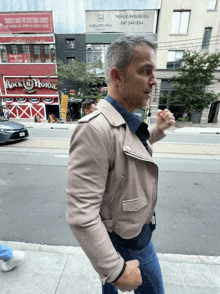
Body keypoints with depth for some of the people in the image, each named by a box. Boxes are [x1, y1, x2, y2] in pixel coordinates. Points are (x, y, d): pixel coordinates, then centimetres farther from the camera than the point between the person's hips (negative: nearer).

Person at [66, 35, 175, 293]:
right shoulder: (95, 129, -35)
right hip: (128, 240, -7)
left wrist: (159, 130, 3)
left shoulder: (127, 122, -3)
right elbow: (81, 216, -33)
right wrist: (116, 270, -22)